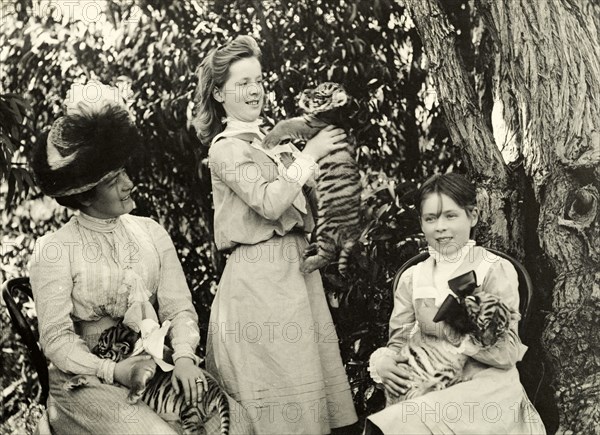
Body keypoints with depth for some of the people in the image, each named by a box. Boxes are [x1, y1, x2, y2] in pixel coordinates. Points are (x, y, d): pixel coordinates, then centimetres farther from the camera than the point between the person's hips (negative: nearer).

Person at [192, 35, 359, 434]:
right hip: (260, 277, -7)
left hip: (296, 267, 7)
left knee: (308, 373, 8)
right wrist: (309, 154, -10)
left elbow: (304, 203, 15)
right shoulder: (226, 149, -4)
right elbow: (269, 203, -17)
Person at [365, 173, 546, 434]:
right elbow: (400, 342, 10)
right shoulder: (412, 278, 12)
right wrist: (382, 362, -12)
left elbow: (507, 353, -7)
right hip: (429, 388, 3)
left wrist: (444, 325, -15)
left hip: (487, 387, -3)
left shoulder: (496, 270, 0)